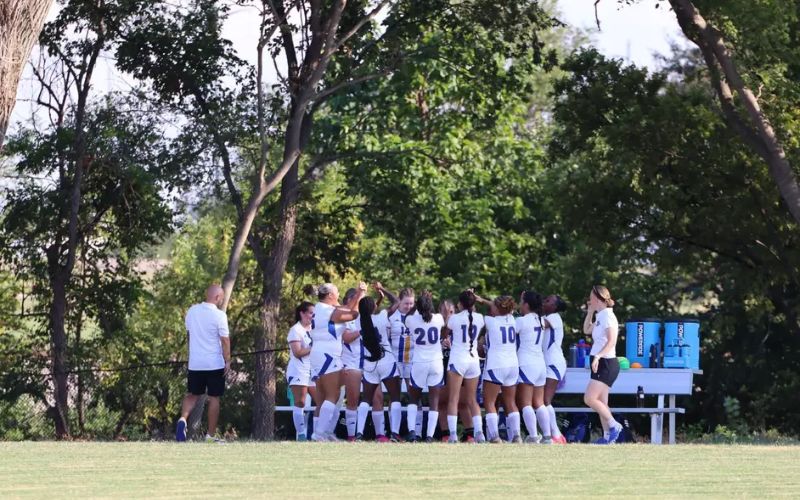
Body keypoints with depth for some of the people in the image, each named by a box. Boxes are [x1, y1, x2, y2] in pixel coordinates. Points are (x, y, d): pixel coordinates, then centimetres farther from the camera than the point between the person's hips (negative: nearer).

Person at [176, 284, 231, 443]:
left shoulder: (192, 311, 4)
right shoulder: (219, 315, -13)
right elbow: (225, 340, -13)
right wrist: (227, 361, -5)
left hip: (194, 363, 4)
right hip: (215, 363, -4)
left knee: (192, 395, 14)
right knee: (214, 398, 5)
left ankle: (183, 419, -13)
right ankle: (211, 435, 6)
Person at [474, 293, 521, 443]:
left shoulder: (491, 321, -11)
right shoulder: (511, 319, 5)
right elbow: (501, 310, 24)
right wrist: (483, 300, 26)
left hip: (495, 366, -6)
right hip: (512, 365, 6)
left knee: (489, 403, -1)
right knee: (511, 403, 11)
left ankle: (494, 436, -11)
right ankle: (516, 435, 4)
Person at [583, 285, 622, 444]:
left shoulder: (607, 315, -13)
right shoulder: (600, 316, 14)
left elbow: (611, 341, -23)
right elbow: (587, 330, 29)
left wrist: (598, 356, -32)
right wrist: (590, 312, 18)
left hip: (606, 363, -10)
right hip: (600, 364, 10)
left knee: (589, 398, -16)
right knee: (600, 403, 8)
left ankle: (614, 425, -10)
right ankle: (607, 435, 8)